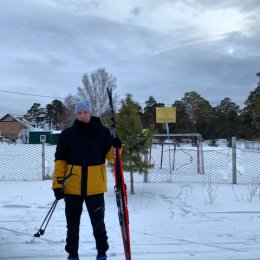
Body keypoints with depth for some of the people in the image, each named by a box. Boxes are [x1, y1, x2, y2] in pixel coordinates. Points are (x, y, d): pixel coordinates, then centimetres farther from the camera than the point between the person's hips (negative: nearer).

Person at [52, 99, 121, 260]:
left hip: (95, 186, -1)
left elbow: (110, 156, 1)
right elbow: (60, 160, 2)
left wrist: (116, 147, -20)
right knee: (72, 224, 14)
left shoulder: (102, 132, 0)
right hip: (72, 187, 1)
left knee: (98, 223, 11)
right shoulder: (67, 134, 0)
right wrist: (57, 184, -3)